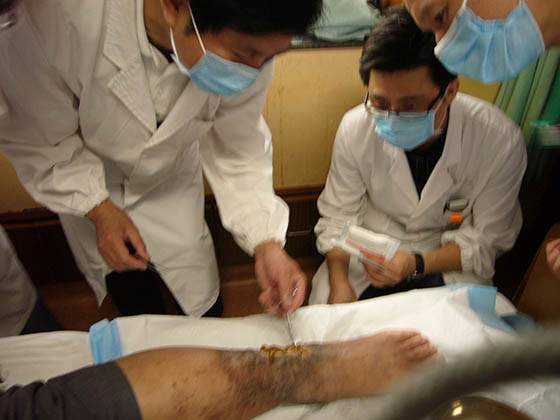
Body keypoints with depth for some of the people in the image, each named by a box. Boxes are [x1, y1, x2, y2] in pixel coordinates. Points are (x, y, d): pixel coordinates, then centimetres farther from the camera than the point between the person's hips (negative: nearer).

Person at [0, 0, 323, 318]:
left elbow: (239, 152, -19)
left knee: (203, 301, 8)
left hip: (171, 179, 1)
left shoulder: (249, 42, -28)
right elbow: (33, 137, -19)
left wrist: (266, 243, -29)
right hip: (84, 184, 0)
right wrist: (98, 210, -23)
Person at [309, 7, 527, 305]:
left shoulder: (501, 143, -22)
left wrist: (417, 264, -28)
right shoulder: (355, 128, -19)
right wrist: (339, 283, -23)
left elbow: (485, 240, -12)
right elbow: (338, 215, -9)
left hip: (448, 263, 0)